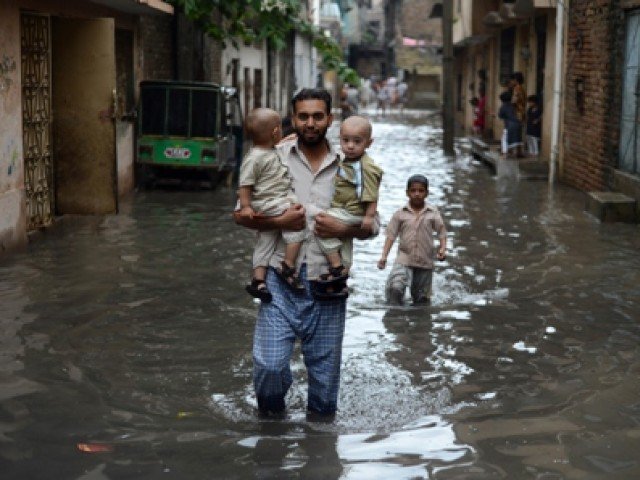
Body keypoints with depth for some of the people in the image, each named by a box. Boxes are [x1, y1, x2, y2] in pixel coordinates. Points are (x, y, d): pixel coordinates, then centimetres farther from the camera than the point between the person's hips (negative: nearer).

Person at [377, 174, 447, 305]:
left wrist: (443, 249, -13)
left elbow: (441, 231, 5)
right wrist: (384, 256, -10)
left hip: (425, 261, 2)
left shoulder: (433, 213, 1)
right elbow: (391, 235, -1)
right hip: (404, 260, -1)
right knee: (395, 288, -24)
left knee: (422, 297, 12)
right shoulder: (400, 213, 0)